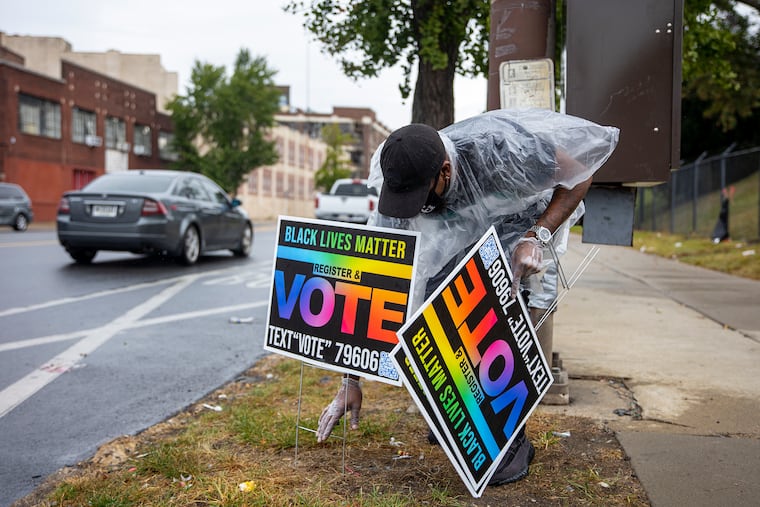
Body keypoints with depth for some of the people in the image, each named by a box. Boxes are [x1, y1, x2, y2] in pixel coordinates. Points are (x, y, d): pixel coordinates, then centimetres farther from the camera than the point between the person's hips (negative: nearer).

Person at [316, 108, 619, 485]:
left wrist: (536, 238, -35)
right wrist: (350, 383, -21)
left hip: (528, 224, -4)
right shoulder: (398, 190, -28)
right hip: (467, 232, 4)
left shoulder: (501, 145, -40)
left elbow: (580, 176, -22)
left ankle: (513, 438, -7)